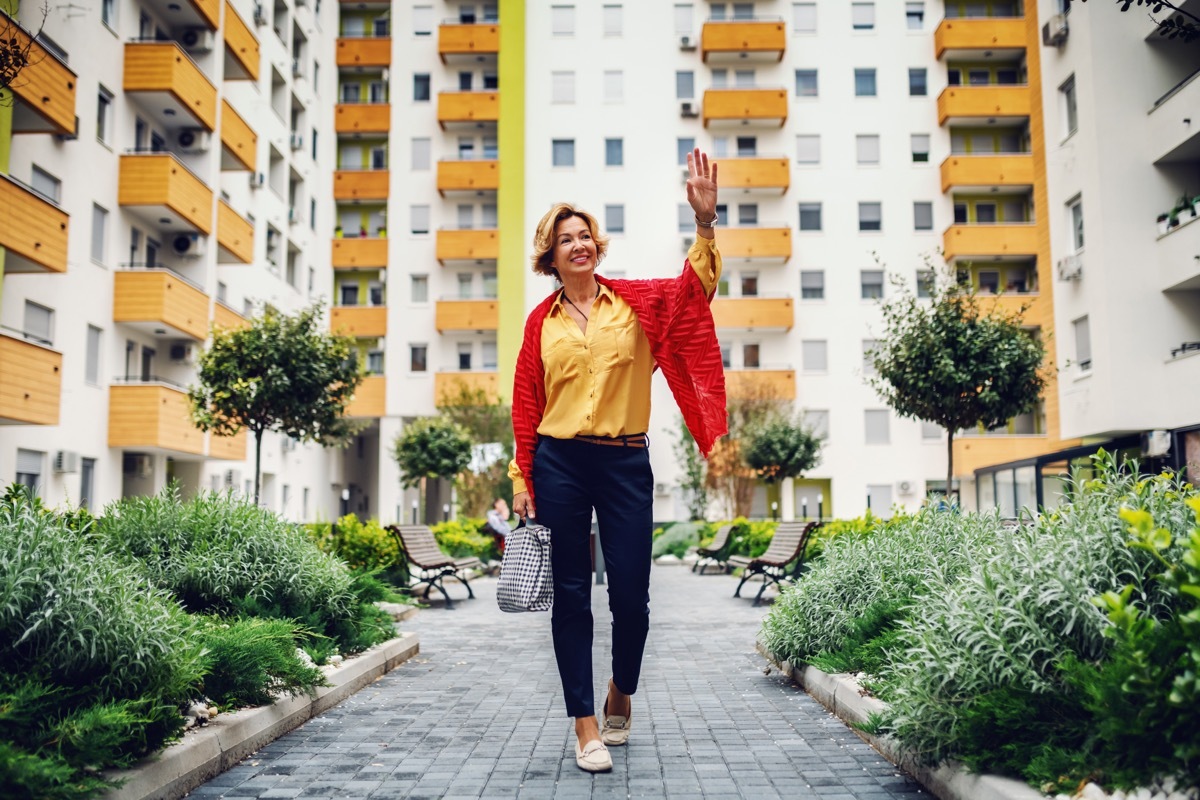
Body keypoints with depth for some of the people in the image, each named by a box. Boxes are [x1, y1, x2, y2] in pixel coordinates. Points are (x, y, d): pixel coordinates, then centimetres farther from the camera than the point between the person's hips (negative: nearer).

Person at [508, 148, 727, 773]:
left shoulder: (636, 301, 5)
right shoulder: (541, 321, 6)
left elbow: (692, 290, -13)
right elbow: (526, 405, 7)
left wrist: (704, 220, -27)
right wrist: (521, 478, 3)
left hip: (625, 464, 0)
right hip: (559, 464, 0)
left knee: (630, 595, 1)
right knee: (571, 597, 4)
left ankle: (620, 693, 32)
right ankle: (586, 727, 15)